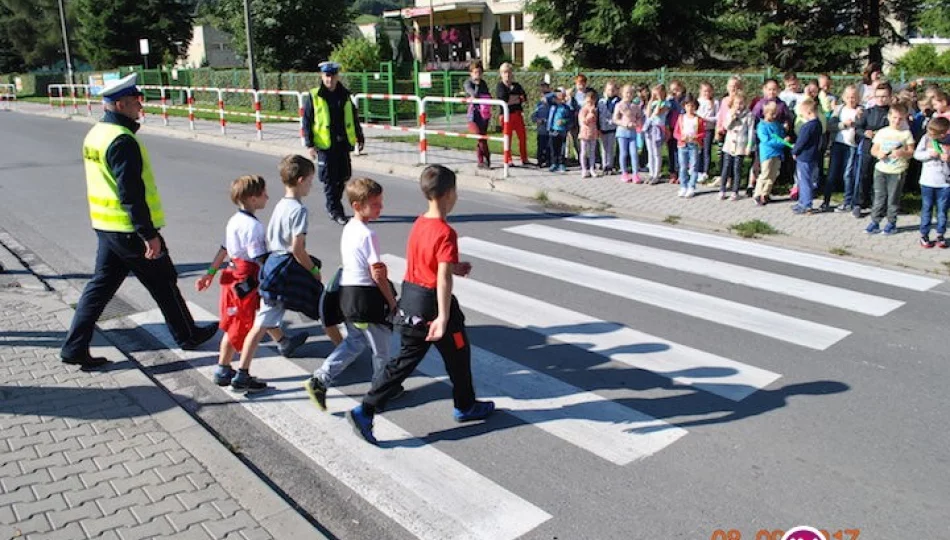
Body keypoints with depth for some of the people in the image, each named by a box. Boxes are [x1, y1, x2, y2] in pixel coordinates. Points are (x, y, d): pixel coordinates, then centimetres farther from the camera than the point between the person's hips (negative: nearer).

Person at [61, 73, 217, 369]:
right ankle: (188, 336, 22)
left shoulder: (95, 134, 11)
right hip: (130, 231, -9)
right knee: (163, 283, 6)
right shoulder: (122, 141, -21)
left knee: (100, 285, 14)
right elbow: (131, 193, -24)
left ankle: (74, 347, 16)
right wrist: (149, 235, -21)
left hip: (105, 227, 9)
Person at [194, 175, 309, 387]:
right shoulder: (253, 225, -23)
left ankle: (284, 342, 46)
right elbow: (261, 259, -25)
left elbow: (223, 250, 13)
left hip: (233, 275, 10)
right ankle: (223, 371, 12)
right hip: (244, 281, -10)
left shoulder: (235, 220, 7)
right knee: (238, 327, 1)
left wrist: (210, 273, 17)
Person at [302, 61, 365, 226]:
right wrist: (310, 145, -9)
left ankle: (333, 205, 29)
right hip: (325, 145, -4)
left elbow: (354, 118, 18)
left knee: (343, 176, 10)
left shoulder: (345, 95, 10)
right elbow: (307, 121, -3)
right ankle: (335, 211, 5)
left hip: (343, 144, 4)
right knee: (329, 179, -2)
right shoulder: (313, 97, -3)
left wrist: (359, 138, 16)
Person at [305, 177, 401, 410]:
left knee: (354, 342, 22)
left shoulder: (348, 228, 7)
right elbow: (377, 274, -19)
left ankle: (319, 380, 14)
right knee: (381, 348, 11)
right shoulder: (368, 235, -20)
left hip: (347, 292, 9)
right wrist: (392, 302, -9)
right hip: (366, 296, -8)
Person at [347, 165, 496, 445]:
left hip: (410, 299, 8)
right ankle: (465, 406, 35)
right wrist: (443, 318, -26)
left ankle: (364, 411, 6)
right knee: (458, 354, 15)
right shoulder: (446, 233, -20)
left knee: (405, 360, 13)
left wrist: (454, 267, 20)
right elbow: (443, 280, -25)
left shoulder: (419, 224, 6)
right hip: (432, 304, -8)